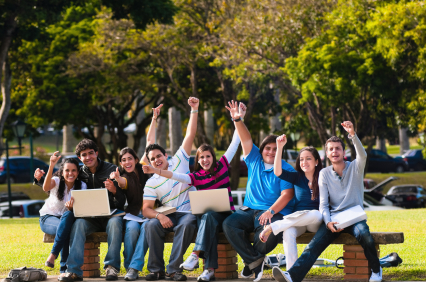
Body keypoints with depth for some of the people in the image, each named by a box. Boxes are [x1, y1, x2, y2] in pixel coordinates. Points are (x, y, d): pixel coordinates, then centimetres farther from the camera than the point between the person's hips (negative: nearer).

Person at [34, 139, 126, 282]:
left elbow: (122, 201, -3)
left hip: (110, 214, -2)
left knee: (115, 222, -36)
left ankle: (112, 267, -31)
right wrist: (40, 179, 4)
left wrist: (114, 190, -25)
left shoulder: (111, 170, 1)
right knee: (79, 223, -30)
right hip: (90, 218, 2)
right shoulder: (79, 173, 10)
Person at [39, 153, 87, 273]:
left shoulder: (81, 186, -2)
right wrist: (51, 166, -48)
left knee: (68, 215, -34)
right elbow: (46, 188, -36)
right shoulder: (57, 181, -11)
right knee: (64, 227, -34)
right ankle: (64, 268, -28)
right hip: (48, 218, -3)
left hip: (67, 218, 3)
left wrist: (71, 207, -36)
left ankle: (53, 255, -29)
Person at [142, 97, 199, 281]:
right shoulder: (152, 183, 8)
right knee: (151, 225, -29)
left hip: (189, 212, -2)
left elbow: (190, 135, 4)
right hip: (168, 216, 2)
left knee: (186, 224, -36)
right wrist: (159, 216, -21)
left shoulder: (179, 162, 8)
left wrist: (194, 110, -2)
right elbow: (146, 209, 1)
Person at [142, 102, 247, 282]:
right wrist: (156, 171, -21)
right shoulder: (196, 177, 8)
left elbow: (234, 144, 8)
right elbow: (176, 176, -6)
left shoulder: (222, 166, 7)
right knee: (208, 220, -34)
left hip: (225, 213, -1)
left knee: (209, 215, -34)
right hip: (205, 214, 1)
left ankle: (196, 255, -46)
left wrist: (239, 119, 6)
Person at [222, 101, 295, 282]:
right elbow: (246, 139, 6)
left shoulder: (286, 170, 2)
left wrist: (271, 211, -22)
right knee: (229, 224, -26)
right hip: (249, 210, 4)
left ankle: (251, 259, -8)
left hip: (275, 212, -4)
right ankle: (254, 260, -21)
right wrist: (237, 120, -8)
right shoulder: (255, 161, 16)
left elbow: (287, 195, -8)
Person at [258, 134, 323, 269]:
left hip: (316, 223, -1)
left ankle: (272, 227, -32)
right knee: (288, 232, -35)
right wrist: (279, 148, -11)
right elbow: (278, 172, -5)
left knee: (316, 214, -38)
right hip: (296, 219, 1)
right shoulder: (297, 177, 10)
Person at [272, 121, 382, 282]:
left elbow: (362, 156, -20)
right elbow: (323, 203, 3)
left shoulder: (355, 168, 4)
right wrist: (328, 223, -17)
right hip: (333, 218, 1)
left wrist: (352, 135, -36)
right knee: (315, 244, -26)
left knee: (363, 234, -35)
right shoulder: (325, 174, 9)